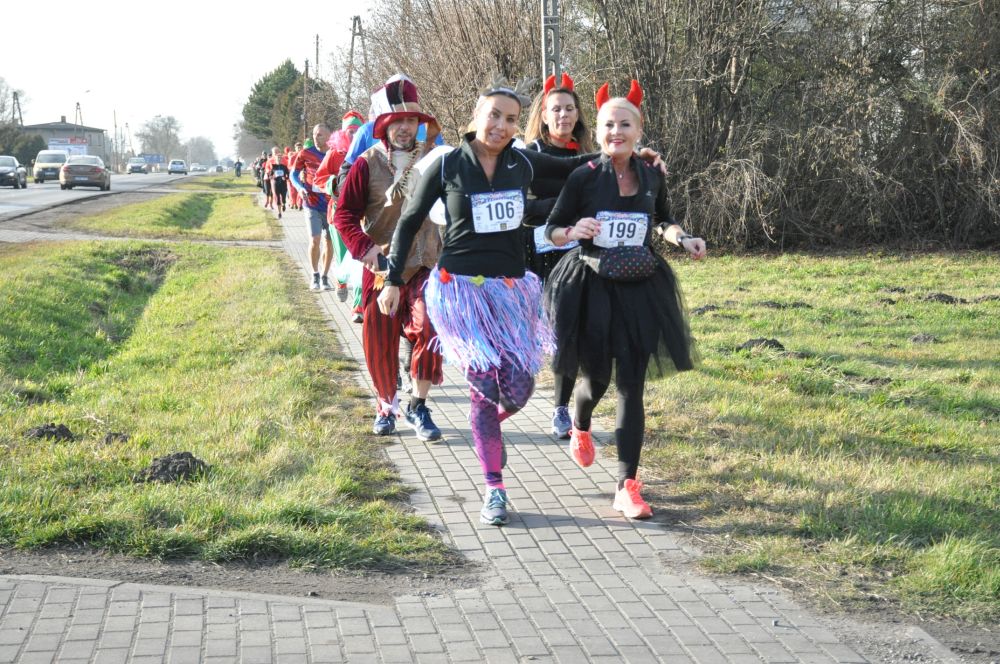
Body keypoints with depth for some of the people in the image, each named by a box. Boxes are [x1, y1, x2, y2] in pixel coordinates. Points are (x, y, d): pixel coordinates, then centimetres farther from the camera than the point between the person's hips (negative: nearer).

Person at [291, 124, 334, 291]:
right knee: (315, 240, -8)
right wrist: (300, 188, -14)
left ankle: (325, 277, 21)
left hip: (331, 204, 1)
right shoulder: (305, 153, -5)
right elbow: (294, 174, 4)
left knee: (329, 241, 7)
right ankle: (315, 275, 12)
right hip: (312, 204, -1)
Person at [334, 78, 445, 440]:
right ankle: (386, 406, 28)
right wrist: (364, 248, -15)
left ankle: (418, 405, -6)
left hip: (425, 265, 0)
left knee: (429, 327, -20)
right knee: (379, 341, 7)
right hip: (381, 267, 0)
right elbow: (344, 214, 0)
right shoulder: (367, 163, -1)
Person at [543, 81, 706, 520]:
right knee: (596, 378, 6)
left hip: (639, 291, 2)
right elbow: (552, 230, -1)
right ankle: (580, 427, 45)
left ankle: (627, 487, 0)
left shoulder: (652, 178, 2)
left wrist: (684, 240, 2)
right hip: (592, 289, -2)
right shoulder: (584, 178, -8)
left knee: (631, 385, -1)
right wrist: (574, 231, -23)